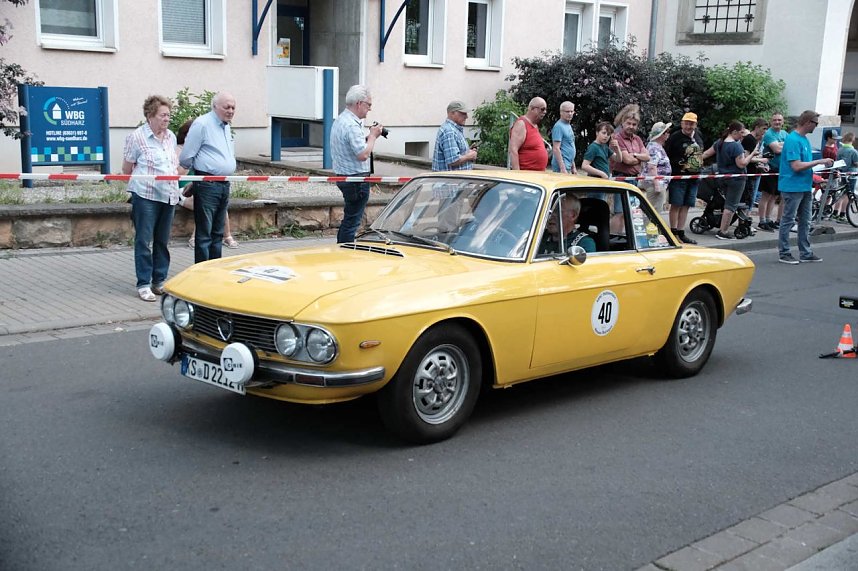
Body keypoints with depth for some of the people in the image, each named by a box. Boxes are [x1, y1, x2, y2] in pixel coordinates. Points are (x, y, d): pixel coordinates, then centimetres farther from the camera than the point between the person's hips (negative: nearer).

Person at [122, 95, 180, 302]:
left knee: (163, 240, 12)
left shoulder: (171, 137, 11)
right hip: (146, 195, -6)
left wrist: (176, 174, 10)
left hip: (168, 196, 6)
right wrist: (145, 178, 1)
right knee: (143, 240, -2)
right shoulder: (136, 137, -7)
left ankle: (159, 281, 21)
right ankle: (143, 285, 4)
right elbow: (126, 169, -1)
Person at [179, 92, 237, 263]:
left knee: (217, 233, 13)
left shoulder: (227, 127, 17)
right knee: (204, 234, -5)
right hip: (207, 185, -8)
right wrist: (197, 170, 6)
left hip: (224, 184, 8)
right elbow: (186, 158, -8)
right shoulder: (202, 124, -9)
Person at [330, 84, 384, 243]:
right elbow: (363, 154, -24)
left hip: (343, 176, 10)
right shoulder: (351, 125, -19)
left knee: (349, 219, 17)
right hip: (356, 178, -10)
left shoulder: (340, 120, 14)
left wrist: (369, 136, 9)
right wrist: (373, 136, -11)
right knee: (352, 221, -5)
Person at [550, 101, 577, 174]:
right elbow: (556, 149, -18)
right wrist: (563, 168, -24)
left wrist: (573, 167, 22)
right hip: (562, 166, -10)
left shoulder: (569, 126, 19)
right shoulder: (559, 126, -11)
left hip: (568, 166, 10)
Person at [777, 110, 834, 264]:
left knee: (805, 222, 13)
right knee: (788, 221, 0)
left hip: (805, 187, 9)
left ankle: (805, 253, 20)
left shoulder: (805, 139, 12)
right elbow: (796, 166, -23)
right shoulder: (793, 140, -17)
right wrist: (819, 161, -18)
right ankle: (783, 253, 7)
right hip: (793, 187, -9)